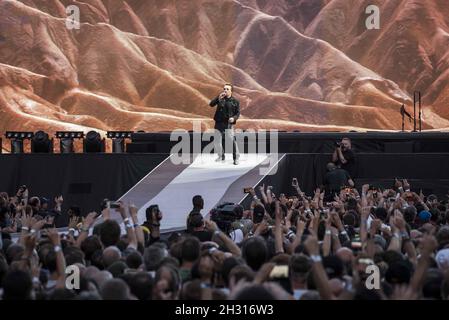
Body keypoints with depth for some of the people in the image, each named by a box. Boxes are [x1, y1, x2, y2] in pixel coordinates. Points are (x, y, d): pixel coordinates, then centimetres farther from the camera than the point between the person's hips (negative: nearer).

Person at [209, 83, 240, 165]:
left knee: (232, 141, -10)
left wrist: (234, 118, -17)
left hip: (228, 124, -4)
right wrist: (218, 98, -17)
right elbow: (211, 104, -4)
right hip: (219, 123, 4)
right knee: (219, 141, 10)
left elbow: (238, 113, 3)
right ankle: (221, 156, 27)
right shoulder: (220, 99, 7)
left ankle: (236, 158, -3)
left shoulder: (235, 101, 1)